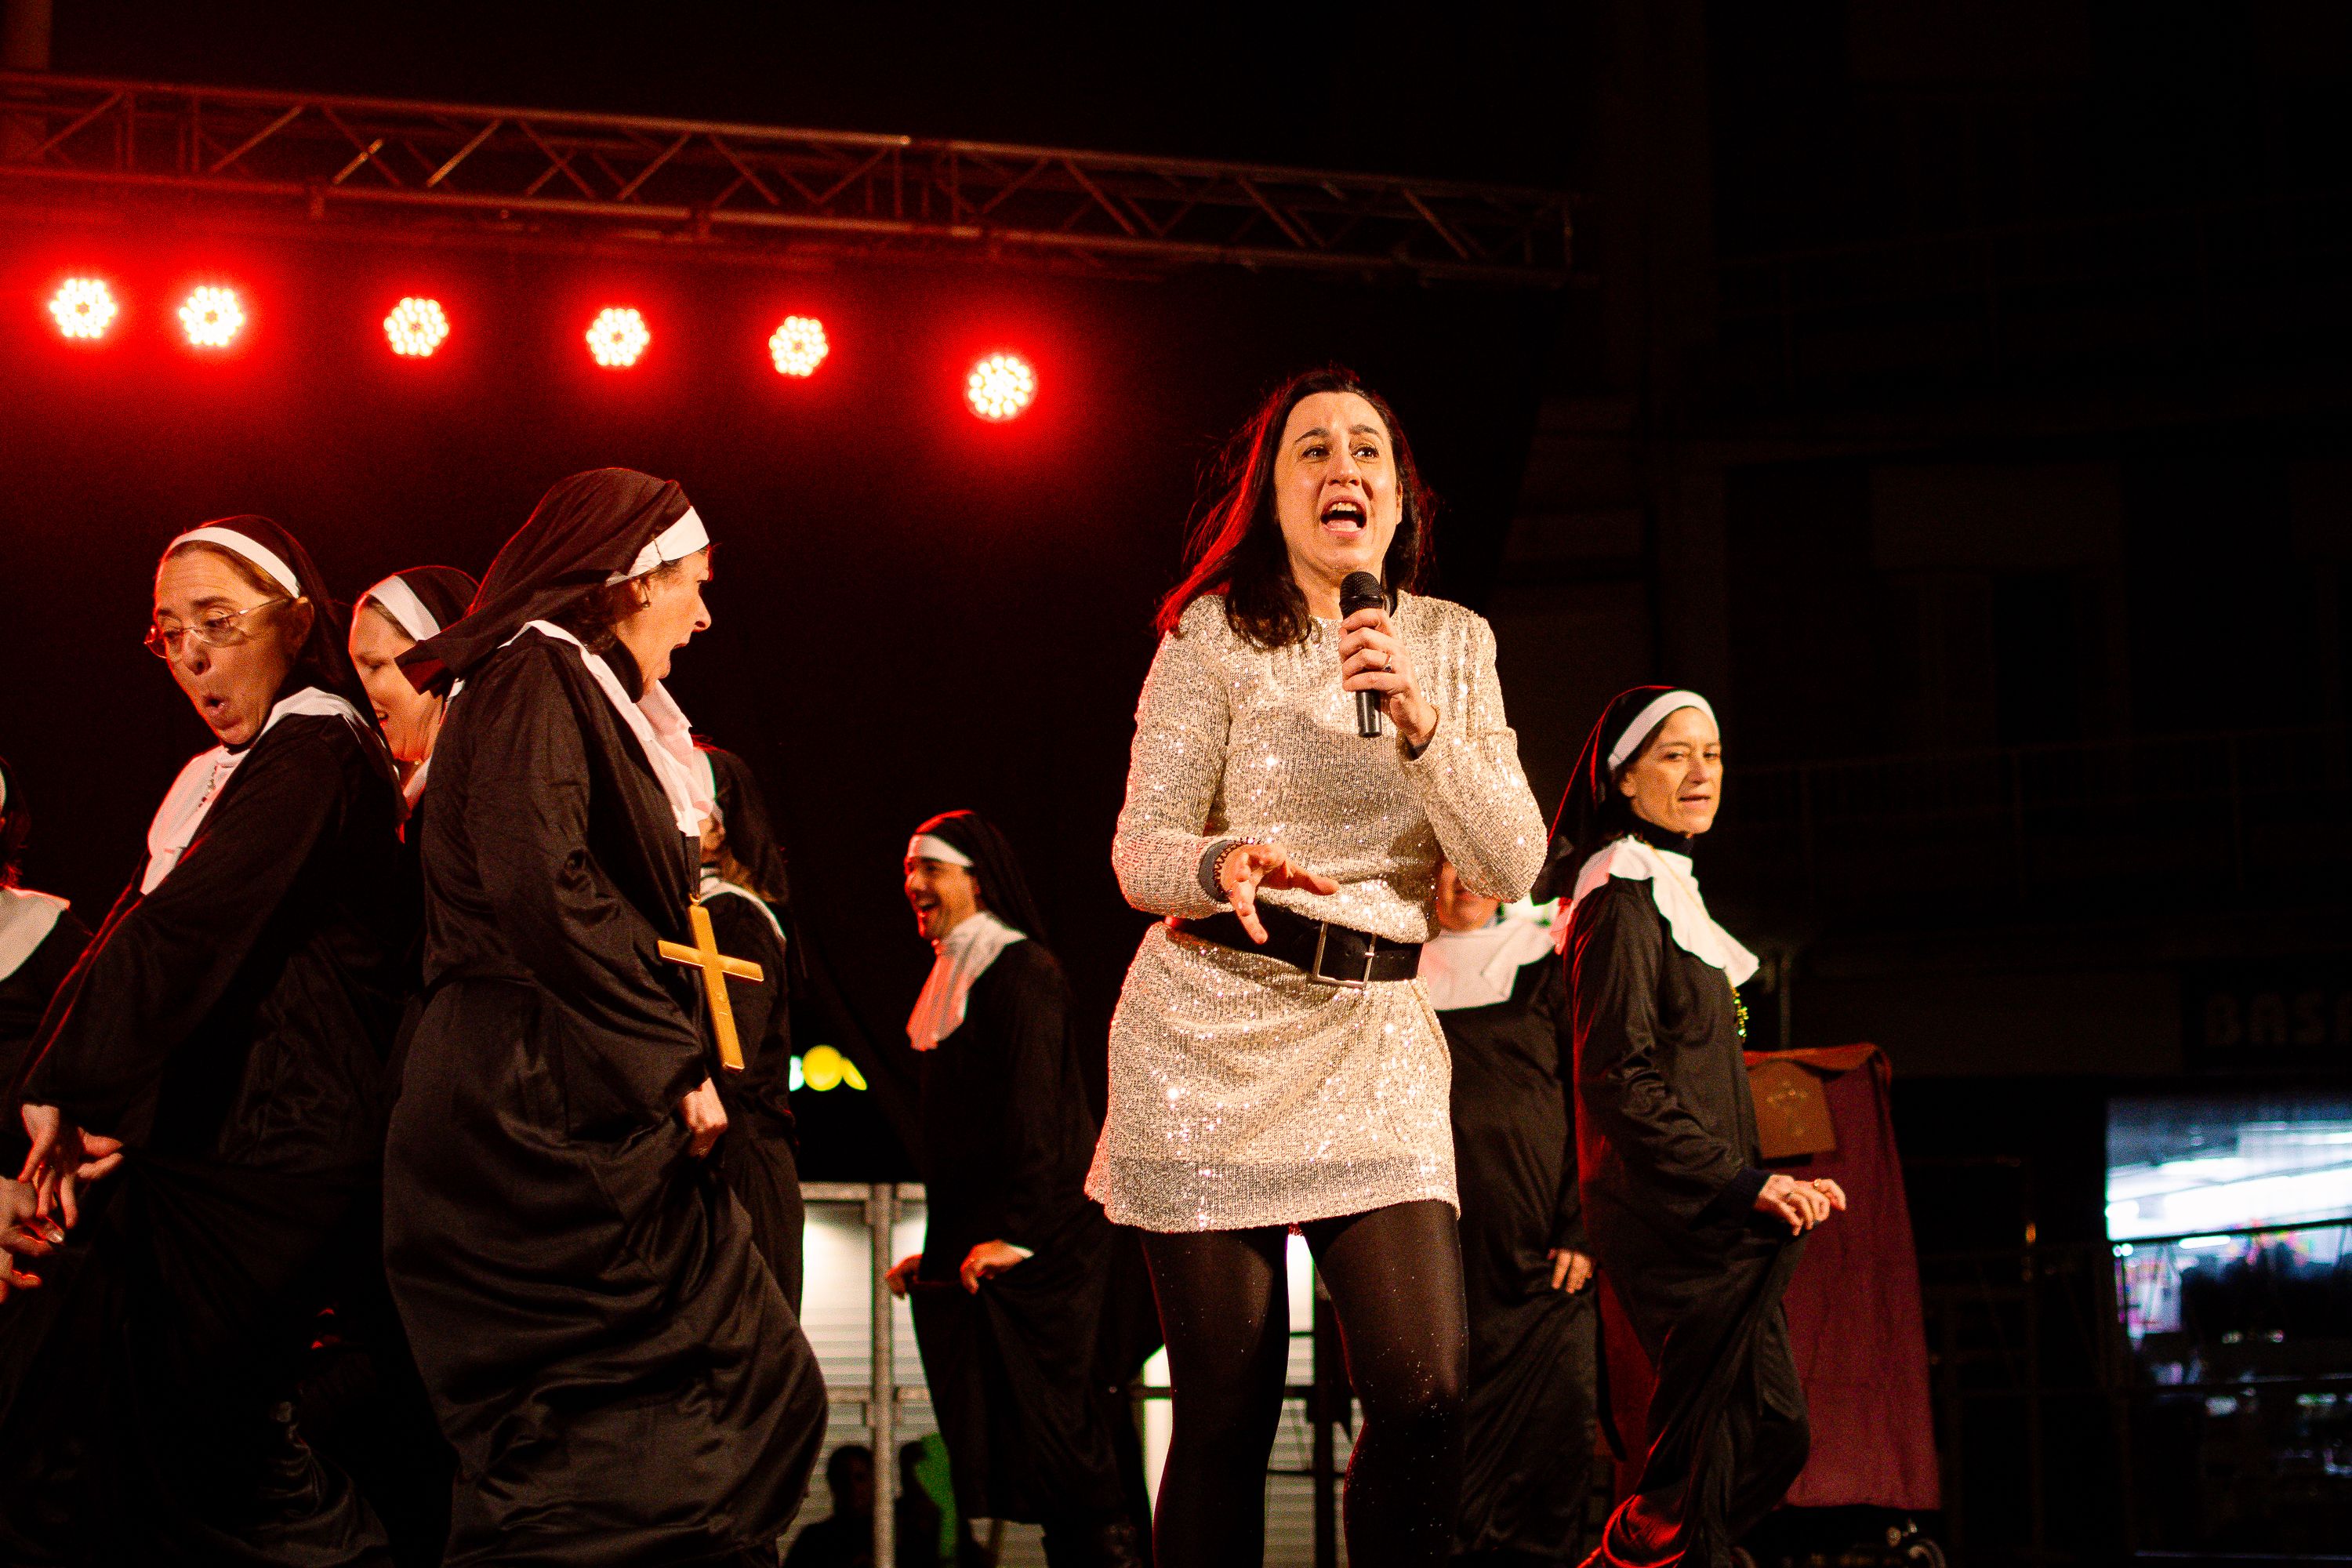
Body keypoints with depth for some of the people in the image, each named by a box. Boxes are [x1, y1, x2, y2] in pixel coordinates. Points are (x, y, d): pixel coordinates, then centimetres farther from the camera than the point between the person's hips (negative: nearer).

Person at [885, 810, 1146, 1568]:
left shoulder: (1023, 971, -7)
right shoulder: (952, 980, 20)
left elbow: (1035, 1109, -16)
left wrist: (1017, 1234, -23)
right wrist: (937, 1248, 19)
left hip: (1036, 1247, -9)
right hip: (967, 1249, 9)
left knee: (1042, 1416, -12)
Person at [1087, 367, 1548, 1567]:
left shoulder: (1452, 643, 9)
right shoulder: (1216, 634, 1)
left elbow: (1513, 866, 1)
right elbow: (1140, 853, -2)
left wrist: (1421, 725, -13)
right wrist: (1224, 867, -25)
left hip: (1377, 1044, 2)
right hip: (1212, 1034, -2)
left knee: (1426, 1389, -13)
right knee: (1227, 1411, -3)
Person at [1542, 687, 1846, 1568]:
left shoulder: (1665, 893, 20)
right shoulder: (1623, 902, -10)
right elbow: (1619, 1082, -18)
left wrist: (1763, 1184, 13)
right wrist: (1744, 1183, -18)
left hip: (1700, 1220, 10)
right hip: (1673, 1221, -10)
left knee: (1769, 1437, 9)